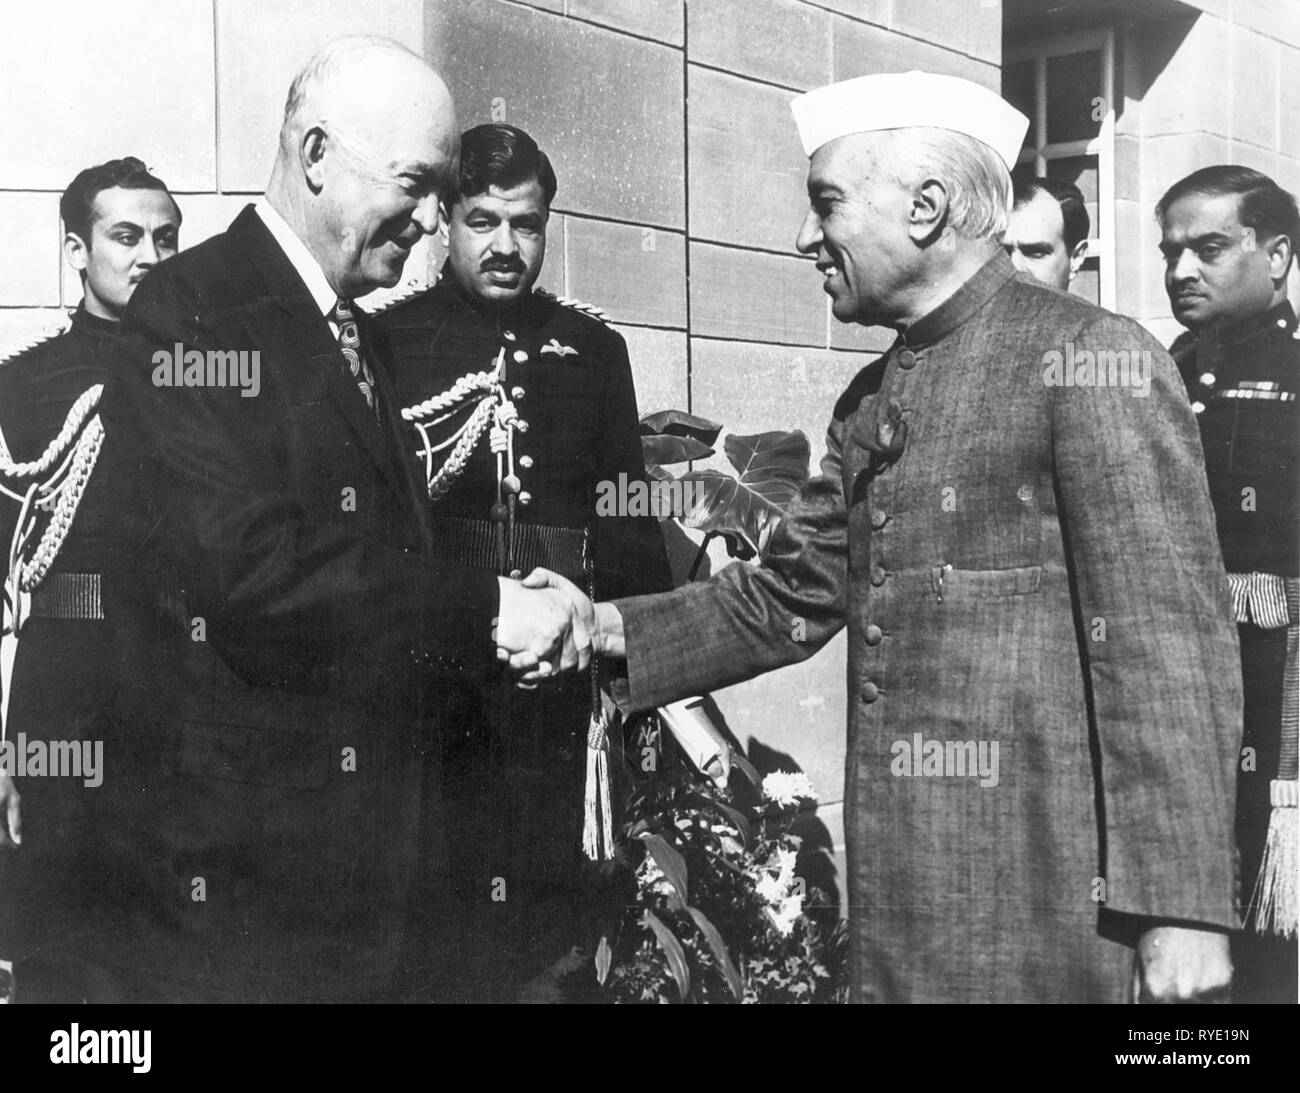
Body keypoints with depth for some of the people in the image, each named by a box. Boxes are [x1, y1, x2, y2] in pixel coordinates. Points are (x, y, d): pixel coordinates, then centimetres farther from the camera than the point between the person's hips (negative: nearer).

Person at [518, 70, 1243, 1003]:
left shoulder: (1092, 359, -11)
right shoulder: (869, 402, 13)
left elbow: (1169, 642, -15)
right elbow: (786, 603, 15)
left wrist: (1181, 908, -18)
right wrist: (606, 629, 2)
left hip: (1046, 909, -7)